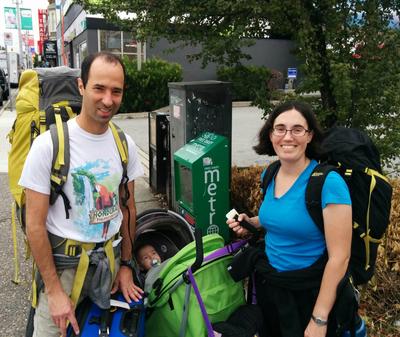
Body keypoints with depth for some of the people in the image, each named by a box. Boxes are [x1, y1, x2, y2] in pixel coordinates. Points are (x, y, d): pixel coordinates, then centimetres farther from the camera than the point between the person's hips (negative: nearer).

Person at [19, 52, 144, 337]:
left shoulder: (125, 143, -3)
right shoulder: (49, 144, -18)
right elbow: (35, 225, -15)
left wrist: (126, 265, 8)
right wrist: (54, 291, -14)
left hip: (111, 258, 4)